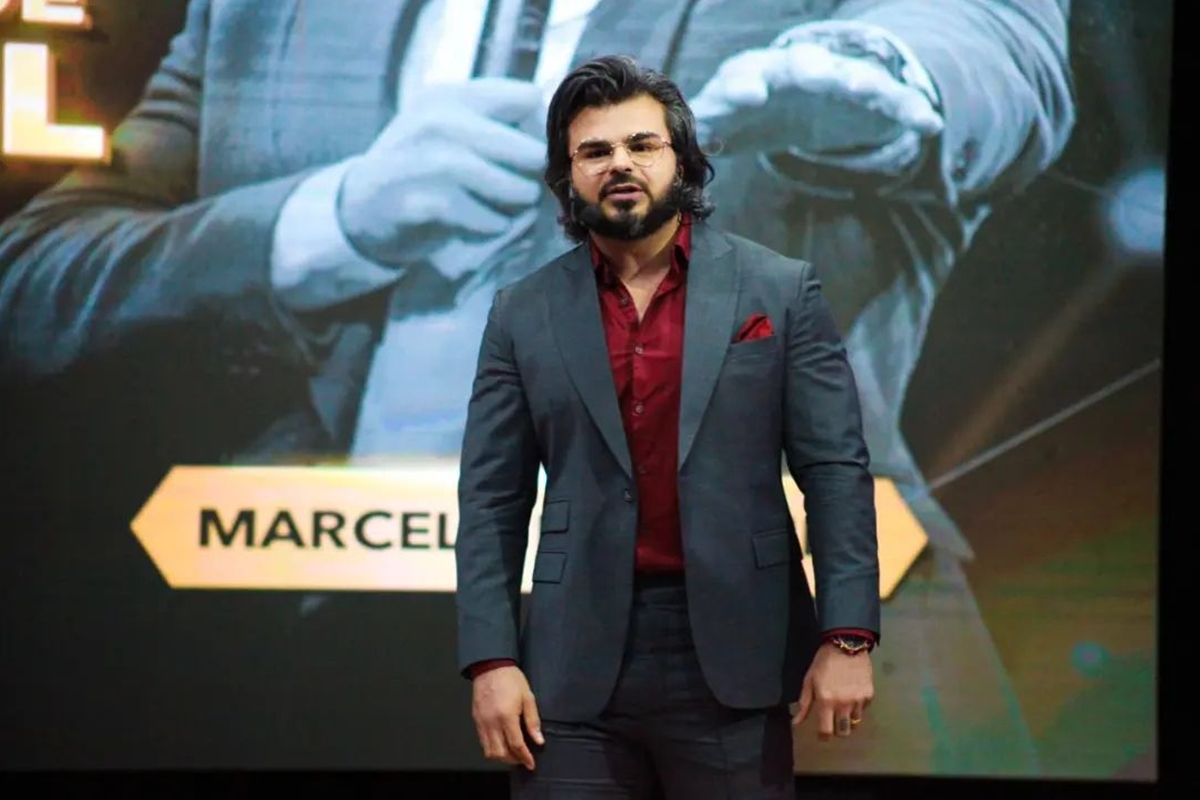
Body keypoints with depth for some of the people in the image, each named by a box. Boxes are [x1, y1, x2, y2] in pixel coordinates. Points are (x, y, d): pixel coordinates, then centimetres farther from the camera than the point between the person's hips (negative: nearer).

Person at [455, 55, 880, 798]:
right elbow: (493, 501, 7)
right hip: (578, 664, 1)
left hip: (731, 656, -1)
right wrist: (491, 659, -3)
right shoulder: (525, 314, 8)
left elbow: (836, 470, 1)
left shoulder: (779, 291, 4)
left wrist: (848, 637, -7)